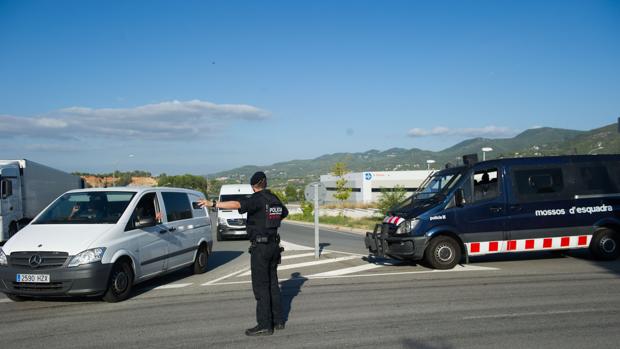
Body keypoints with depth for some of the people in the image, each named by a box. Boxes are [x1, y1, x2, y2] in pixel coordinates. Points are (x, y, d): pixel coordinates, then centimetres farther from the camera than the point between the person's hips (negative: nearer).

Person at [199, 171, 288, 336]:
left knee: (261, 286, -4)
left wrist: (213, 203, -31)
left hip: (260, 246, -8)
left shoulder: (258, 199, -13)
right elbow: (284, 213, 31)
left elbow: (237, 204, -30)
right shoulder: (275, 199, 11)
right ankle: (278, 320, 21)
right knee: (272, 283, 15)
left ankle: (264, 325, -1)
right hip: (274, 245, 8)